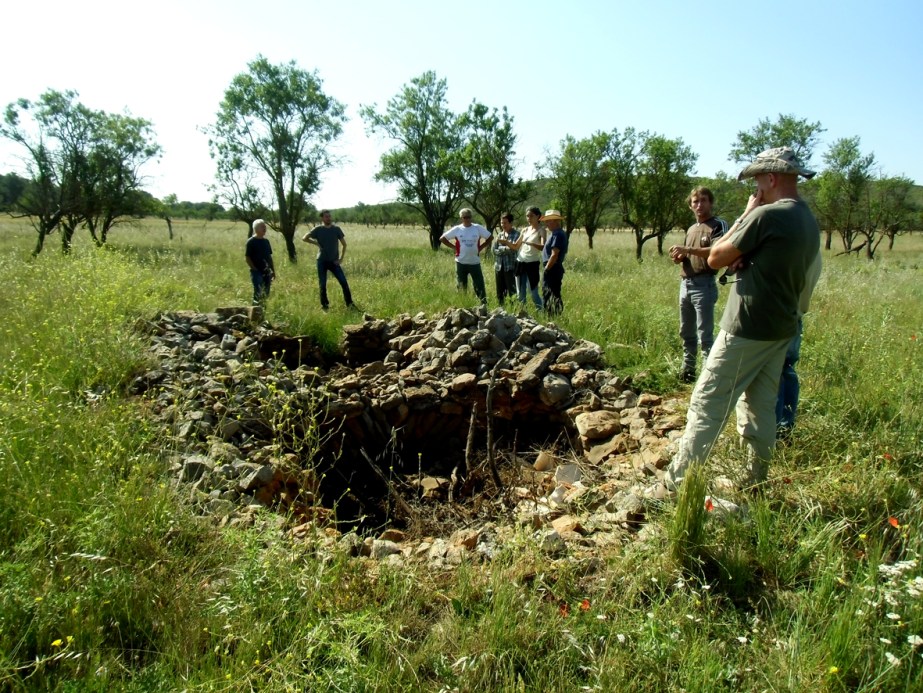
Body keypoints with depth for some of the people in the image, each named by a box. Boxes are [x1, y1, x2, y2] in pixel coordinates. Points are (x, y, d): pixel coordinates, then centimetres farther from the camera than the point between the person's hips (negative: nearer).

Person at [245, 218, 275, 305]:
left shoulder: (266, 241, 11)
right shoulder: (251, 242, -8)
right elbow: (247, 258, -8)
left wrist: (273, 270, 12)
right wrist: (255, 270, -13)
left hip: (267, 272, 6)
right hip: (257, 272, -6)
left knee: (266, 294, 10)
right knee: (258, 293, -12)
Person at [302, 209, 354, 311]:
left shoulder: (336, 229, 0)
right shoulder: (318, 229, -3)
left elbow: (344, 244, 5)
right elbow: (304, 238, -1)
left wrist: (341, 259, -2)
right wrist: (316, 243, -8)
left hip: (334, 261, 1)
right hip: (322, 261, -1)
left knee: (344, 282, -6)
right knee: (322, 285, 4)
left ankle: (349, 304, 5)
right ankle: (324, 306, 16)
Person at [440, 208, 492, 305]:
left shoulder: (478, 228, -1)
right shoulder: (457, 229, -1)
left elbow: (490, 237, 8)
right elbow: (442, 238, 5)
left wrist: (480, 247, 0)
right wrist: (454, 247, -2)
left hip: (475, 262, 0)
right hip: (461, 263, 1)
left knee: (479, 286, -1)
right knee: (461, 287, 8)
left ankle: (484, 305, 4)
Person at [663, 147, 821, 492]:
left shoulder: (766, 215, -18)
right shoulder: (810, 222, 11)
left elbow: (716, 258, -11)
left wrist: (746, 214, -4)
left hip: (747, 330, -9)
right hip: (782, 329, 9)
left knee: (707, 405, -3)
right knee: (762, 408, 15)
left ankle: (677, 480, 2)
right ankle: (755, 482, 25)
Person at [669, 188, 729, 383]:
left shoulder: (718, 225, -4)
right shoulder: (691, 229, 20)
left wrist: (688, 250, -24)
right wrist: (679, 257, 4)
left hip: (704, 285, -8)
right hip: (685, 284, 8)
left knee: (705, 335, -9)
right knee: (686, 333, 14)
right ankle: (688, 370, 23)